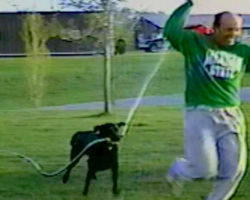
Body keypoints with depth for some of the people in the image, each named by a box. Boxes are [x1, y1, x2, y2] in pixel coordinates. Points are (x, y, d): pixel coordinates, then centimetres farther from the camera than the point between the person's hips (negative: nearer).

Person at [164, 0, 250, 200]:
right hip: (200, 115, -4)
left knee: (233, 170, 2)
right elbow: (171, 31, -17)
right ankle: (177, 171, 29)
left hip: (231, 116, 4)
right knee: (205, 170, -6)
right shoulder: (195, 43, -2)